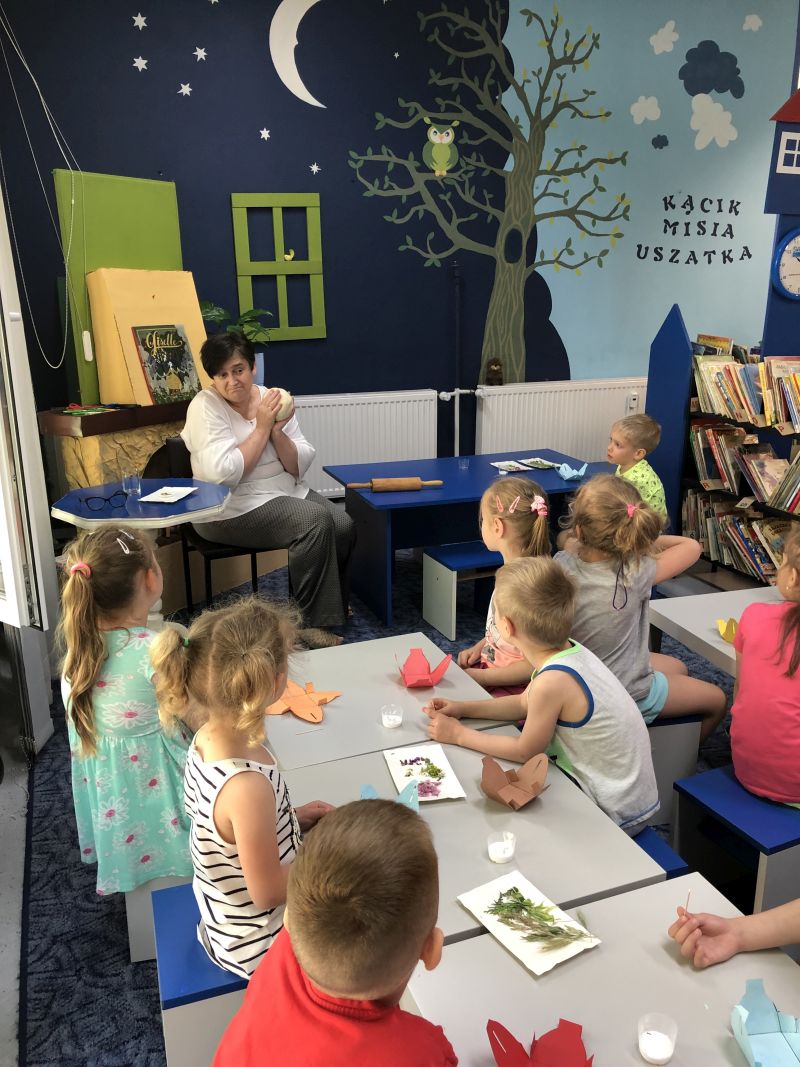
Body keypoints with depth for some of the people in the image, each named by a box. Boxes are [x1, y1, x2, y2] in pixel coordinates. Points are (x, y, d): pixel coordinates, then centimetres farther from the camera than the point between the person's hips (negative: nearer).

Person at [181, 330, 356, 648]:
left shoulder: (271, 399, 4)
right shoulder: (205, 407, -11)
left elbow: (299, 468, 1)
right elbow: (224, 474, -24)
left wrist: (277, 431, -16)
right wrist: (261, 428, -17)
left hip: (287, 492, 6)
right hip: (230, 510, -6)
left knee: (344, 526, -16)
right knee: (315, 520, -26)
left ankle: (331, 605, 5)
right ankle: (311, 622, -15)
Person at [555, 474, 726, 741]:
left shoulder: (563, 567, -23)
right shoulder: (636, 575, -33)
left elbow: (571, 543, 4)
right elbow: (692, 546, -15)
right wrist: (643, 540, -9)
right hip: (628, 695, -5)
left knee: (678, 668, 32)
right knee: (716, 699, 22)